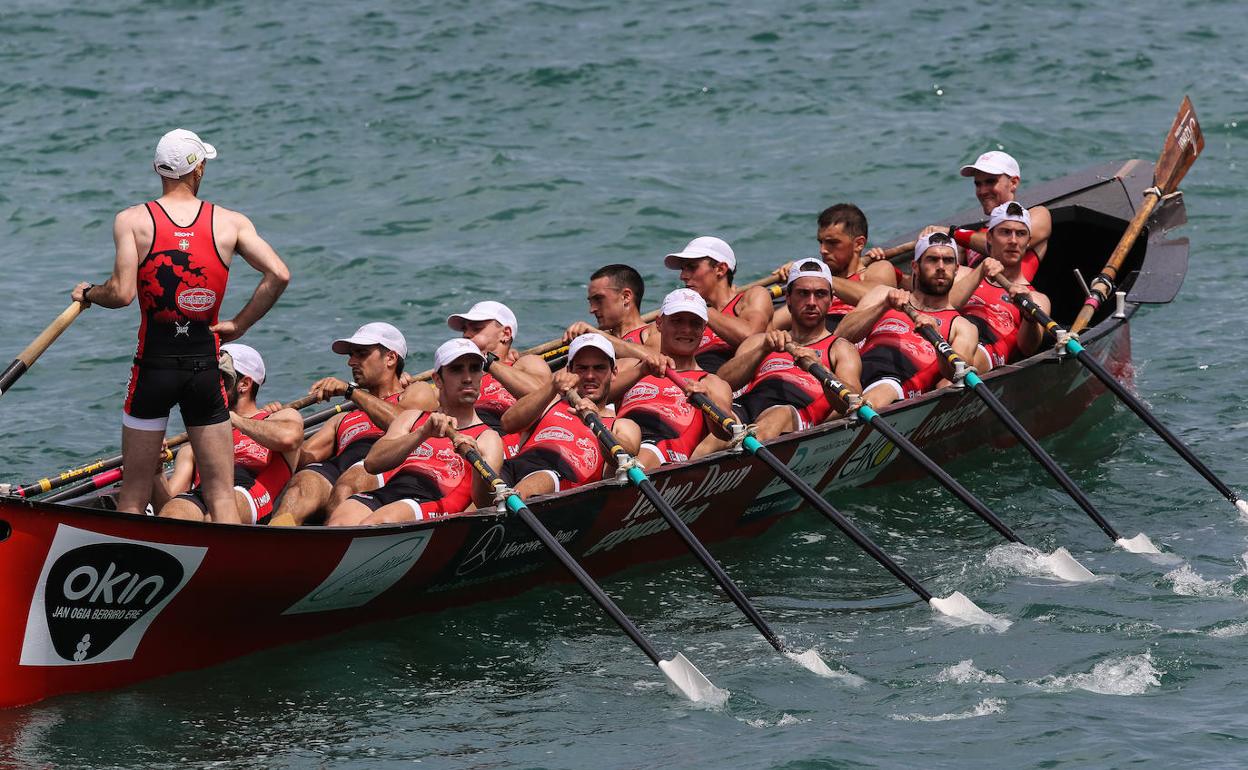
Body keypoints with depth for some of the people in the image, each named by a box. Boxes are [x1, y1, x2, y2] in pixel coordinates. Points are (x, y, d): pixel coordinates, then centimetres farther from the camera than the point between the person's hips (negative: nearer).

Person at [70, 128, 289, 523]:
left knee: (133, 495, 8)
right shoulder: (230, 223, 1)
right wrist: (240, 324, 4)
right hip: (205, 367, 1)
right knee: (221, 493, 6)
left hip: (154, 366, -1)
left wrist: (88, 293, 7)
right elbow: (278, 274, -8)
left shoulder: (132, 220, -5)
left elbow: (122, 292, -14)